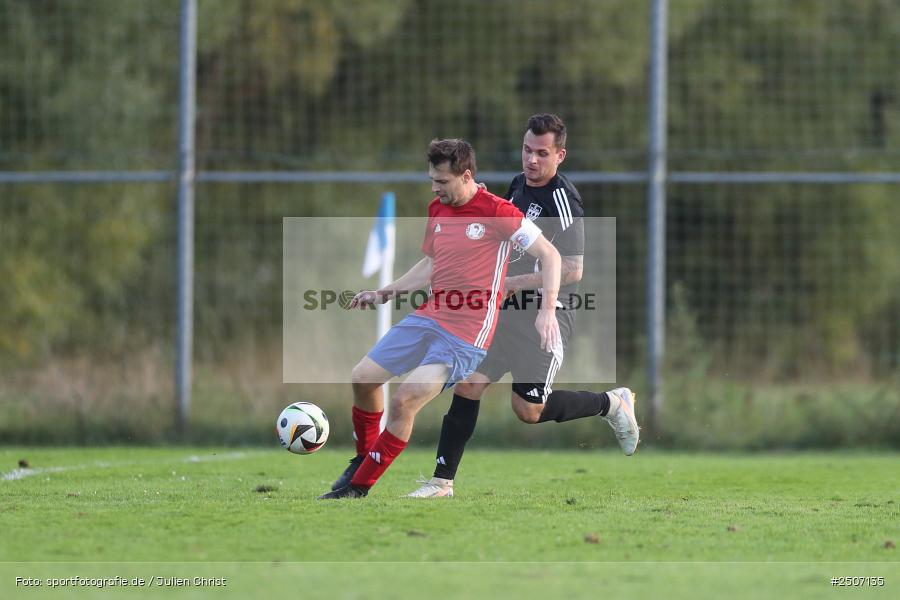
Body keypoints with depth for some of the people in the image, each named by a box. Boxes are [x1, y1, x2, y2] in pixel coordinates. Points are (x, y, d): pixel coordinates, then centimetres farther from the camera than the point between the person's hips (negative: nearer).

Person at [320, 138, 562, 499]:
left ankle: (360, 485, -4)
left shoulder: (497, 212, -13)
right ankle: (363, 459, 24)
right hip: (429, 317, 8)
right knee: (363, 377, 2)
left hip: (467, 334, -8)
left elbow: (550, 256, -10)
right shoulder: (437, 210, 10)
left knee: (404, 401, -18)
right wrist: (383, 294, 20)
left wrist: (547, 311, -20)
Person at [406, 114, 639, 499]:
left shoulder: (561, 199, -17)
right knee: (469, 384, -5)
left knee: (529, 410, -2)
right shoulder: (518, 186, 9)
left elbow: (571, 270, -22)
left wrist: (510, 282, -21)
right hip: (508, 311, 7)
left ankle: (612, 404, 20)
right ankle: (443, 481, 0)